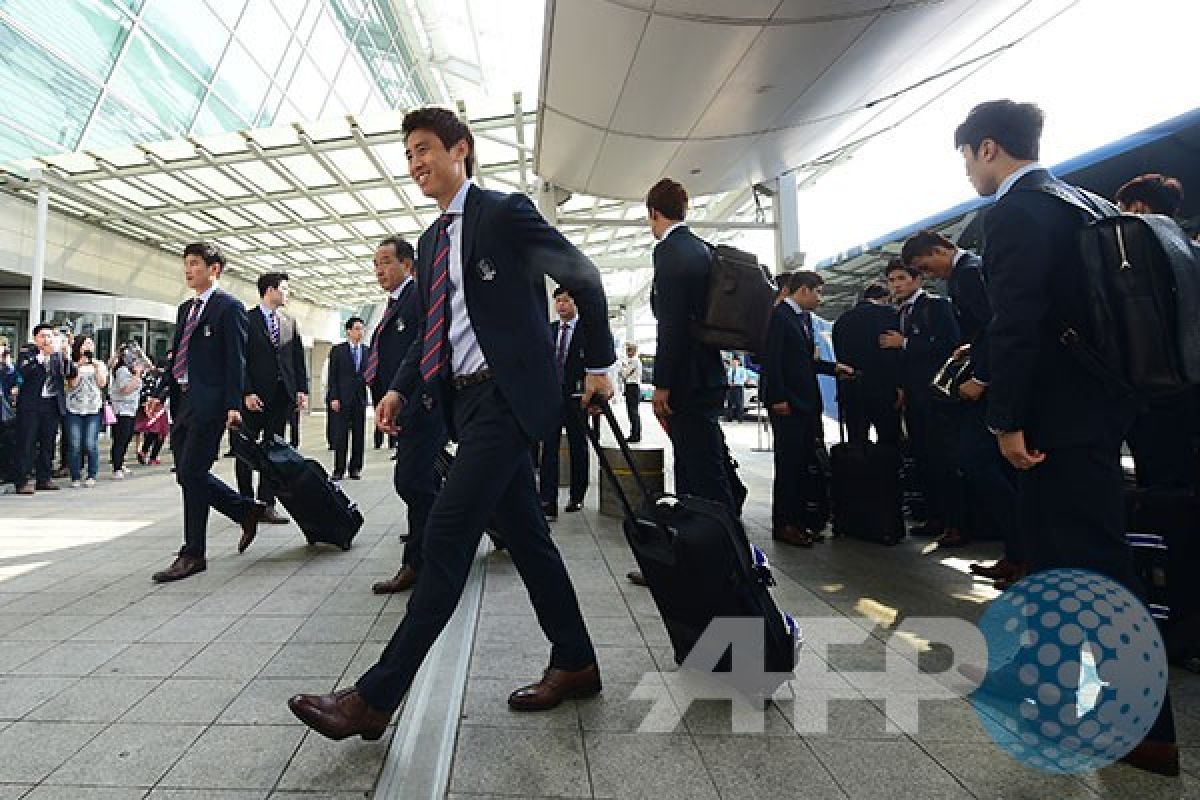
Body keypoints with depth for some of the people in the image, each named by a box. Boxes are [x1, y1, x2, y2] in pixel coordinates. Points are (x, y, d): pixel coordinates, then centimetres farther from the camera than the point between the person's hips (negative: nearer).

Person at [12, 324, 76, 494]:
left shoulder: (58, 355, 11)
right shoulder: (26, 352, 1)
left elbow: (72, 373, -1)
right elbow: (24, 371, -17)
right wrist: (42, 355, -19)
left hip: (53, 405, 4)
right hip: (31, 404, -4)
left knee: (48, 443, 10)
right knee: (27, 443, -1)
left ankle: (44, 478, 18)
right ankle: (22, 482, 3)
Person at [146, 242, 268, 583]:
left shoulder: (228, 306, -5)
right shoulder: (185, 308, 19)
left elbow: (236, 359, -12)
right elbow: (176, 354, 22)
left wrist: (234, 405, -18)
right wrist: (161, 392, 11)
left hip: (209, 402, -8)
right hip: (183, 401, 8)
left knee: (191, 474, -6)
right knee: (188, 474, 9)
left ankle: (193, 554, 4)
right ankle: (247, 510, 25)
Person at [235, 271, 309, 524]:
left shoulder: (290, 323, 14)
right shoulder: (247, 319, -2)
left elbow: (298, 359, 13)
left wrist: (302, 389, 4)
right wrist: (247, 392, -14)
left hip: (282, 395, 5)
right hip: (255, 396, -5)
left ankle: (267, 504, 13)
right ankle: (246, 501, 17)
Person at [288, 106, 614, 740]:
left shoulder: (504, 213, -2)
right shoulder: (432, 239, 20)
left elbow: (584, 278, 0)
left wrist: (597, 365, 0)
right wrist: (401, 387, 8)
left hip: (506, 395, -8)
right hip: (466, 400, 9)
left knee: (447, 536, -9)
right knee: (524, 534, 11)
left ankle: (376, 698, 2)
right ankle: (575, 664, 25)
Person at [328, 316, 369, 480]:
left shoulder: (368, 351, 11)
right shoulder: (337, 350, 3)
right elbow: (332, 376, 0)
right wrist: (334, 398, -8)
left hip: (360, 399, 3)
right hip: (342, 399, -3)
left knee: (359, 436, 4)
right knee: (340, 436, -1)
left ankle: (355, 468, 12)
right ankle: (338, 470, 7)